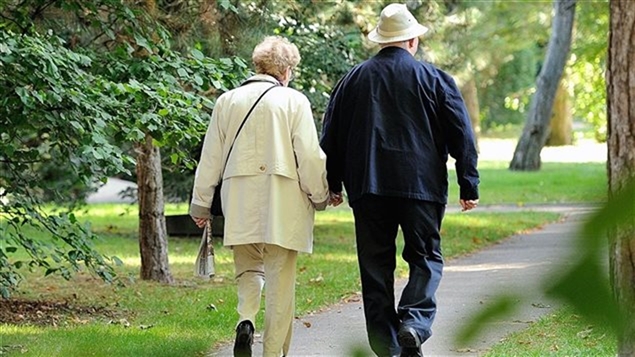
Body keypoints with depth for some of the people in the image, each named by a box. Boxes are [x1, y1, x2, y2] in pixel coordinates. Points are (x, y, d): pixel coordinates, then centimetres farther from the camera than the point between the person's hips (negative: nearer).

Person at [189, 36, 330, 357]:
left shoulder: (227, 101, 7)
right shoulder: (294, 101, -3)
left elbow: (210, 158, 10)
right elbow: (310, 156, -6)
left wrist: (201, 204, 18)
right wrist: (320, 197, 8)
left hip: (240, 204, 3)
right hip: (283, 204, -3)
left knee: (248, 267, 17)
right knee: (280, 280, 4)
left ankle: (246, 318, -11)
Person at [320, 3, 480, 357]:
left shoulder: (352, 80, 9)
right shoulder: (434, 79, 2)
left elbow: (331, 137, 13)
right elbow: (462, 135, 0)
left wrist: (333, 184, 21)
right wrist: (469, 185, 5)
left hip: (367, 188, 2)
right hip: (421, 184, -2)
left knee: (376, 265, 7)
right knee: (425, 258, 7)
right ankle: (414, 322, -17)